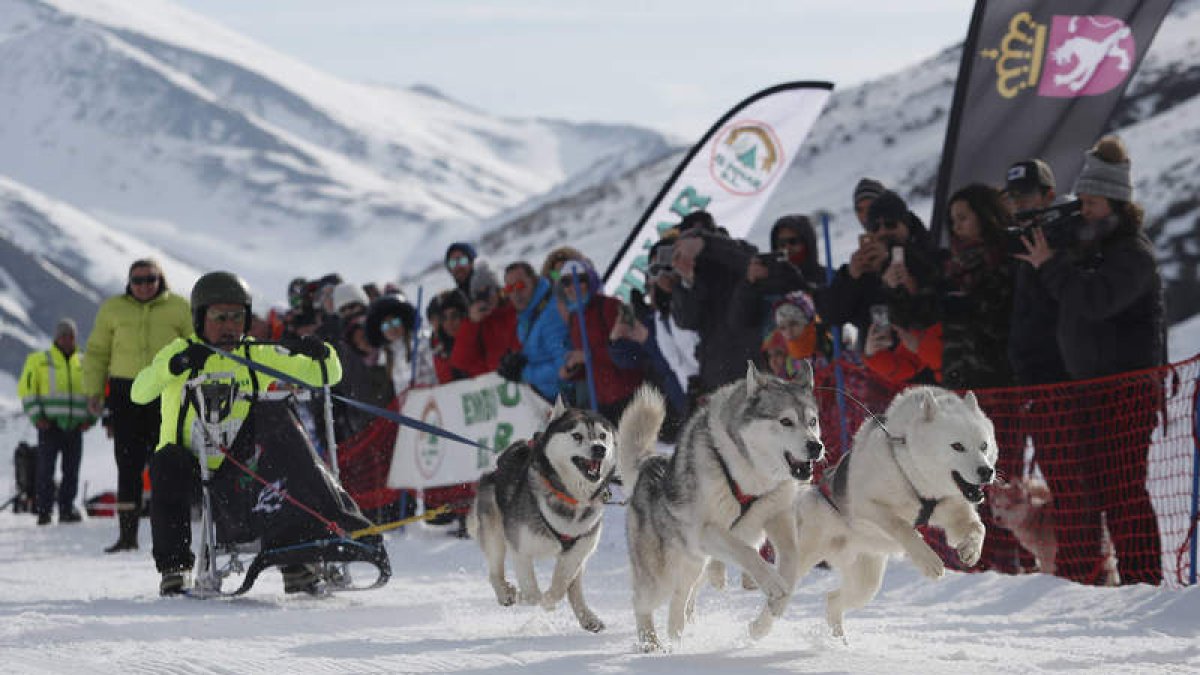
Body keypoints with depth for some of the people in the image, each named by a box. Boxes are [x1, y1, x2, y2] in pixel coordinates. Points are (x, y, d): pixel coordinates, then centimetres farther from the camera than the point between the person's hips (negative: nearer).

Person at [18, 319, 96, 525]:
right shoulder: (39, 360, 6)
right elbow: (26, 389, 2)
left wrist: (91, 417, 6)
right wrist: (37, 416, -9)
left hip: (75, 427, 3)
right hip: (50, 425, -3)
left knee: (71, 471, 3)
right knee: (46, 469, -7)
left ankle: (67, 510, 9)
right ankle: (43, 511, -4)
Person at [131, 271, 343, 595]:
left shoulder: (259, 356, 6)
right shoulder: (181, 351, -1)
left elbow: (329, 375, 7)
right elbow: (139, 393, -18)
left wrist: (320, 353, -17)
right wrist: (174, 365, -37)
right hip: (190, 464, -2)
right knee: (168, 463, -32)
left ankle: (296, 567, -9)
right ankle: (173, 566, -26)